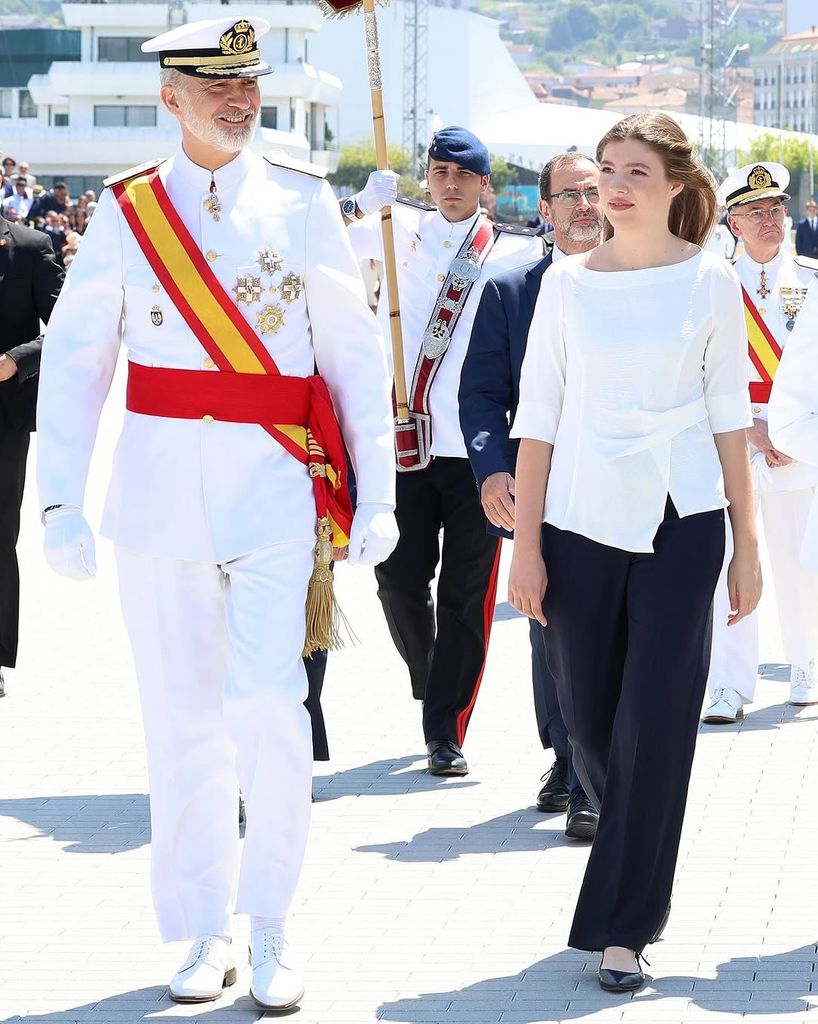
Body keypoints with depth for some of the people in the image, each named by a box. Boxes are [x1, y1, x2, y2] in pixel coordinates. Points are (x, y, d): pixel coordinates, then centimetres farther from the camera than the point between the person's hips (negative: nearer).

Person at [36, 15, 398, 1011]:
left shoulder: (301, 203, 3)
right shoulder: (127, 210, 5)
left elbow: (355, 354, 5)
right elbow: (73, 359, 6)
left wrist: (375, 498, 1)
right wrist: (60, 501, -1)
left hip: (275, 489, -1)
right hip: (159, 487, 1)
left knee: (267, 705, -13)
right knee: (182, 714, 5)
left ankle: (271, 931, 0)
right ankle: (206, 931, 16)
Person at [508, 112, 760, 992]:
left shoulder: (708, 282, 1)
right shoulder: (567, 283, 3)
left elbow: (728, 416, 5)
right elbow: (538, 419, 4)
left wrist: (746, 542, 4)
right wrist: (525, 544, 1)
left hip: (679, 523, -2)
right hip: (581, 522, 2)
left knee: (656, 720, -7)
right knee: (588, 719, 7)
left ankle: (622, 927, -1)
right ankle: (634, 868, 35)